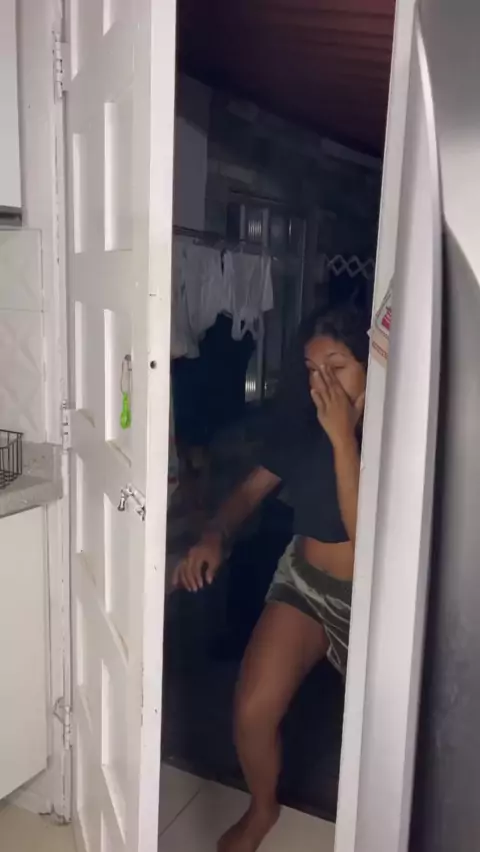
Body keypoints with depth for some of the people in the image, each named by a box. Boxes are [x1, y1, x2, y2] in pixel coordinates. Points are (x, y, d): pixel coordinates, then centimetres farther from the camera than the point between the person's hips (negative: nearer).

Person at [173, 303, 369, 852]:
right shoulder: (300, 423, -8)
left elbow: (365, 530, -30)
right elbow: (252, 489, 1)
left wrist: (342, 436, -33)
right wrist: (214, 537, -18)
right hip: (304, 581, 3)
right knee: (252, 711, -9)